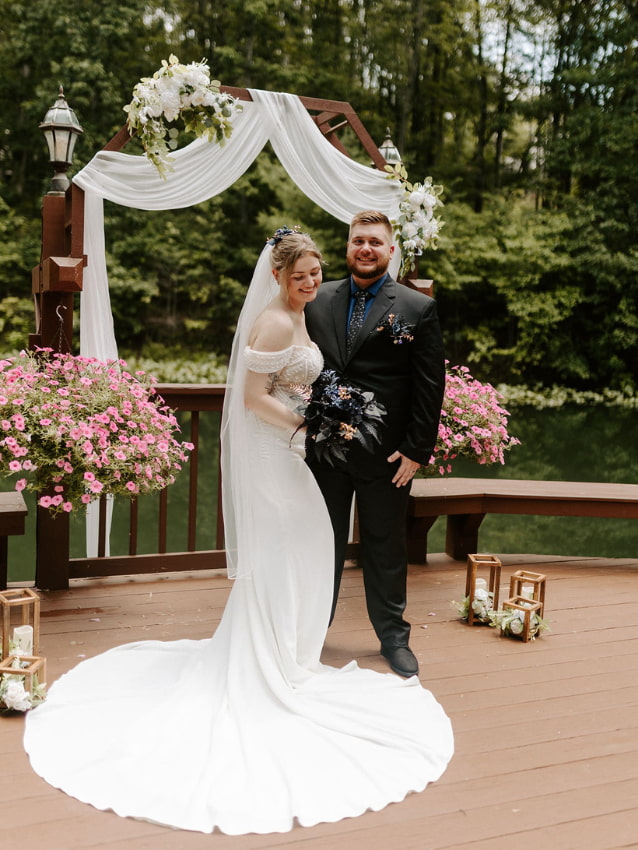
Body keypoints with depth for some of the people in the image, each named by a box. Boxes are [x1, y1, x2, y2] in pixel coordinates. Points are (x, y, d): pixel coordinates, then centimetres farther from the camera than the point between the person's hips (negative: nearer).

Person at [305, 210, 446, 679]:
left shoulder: (418, 307, -4)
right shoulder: (318, 300, 6)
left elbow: (430, 387, -5)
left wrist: (416, 451, -10)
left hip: (386, 455, -2)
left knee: (386, 549, 11)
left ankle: (394, 638, 28)